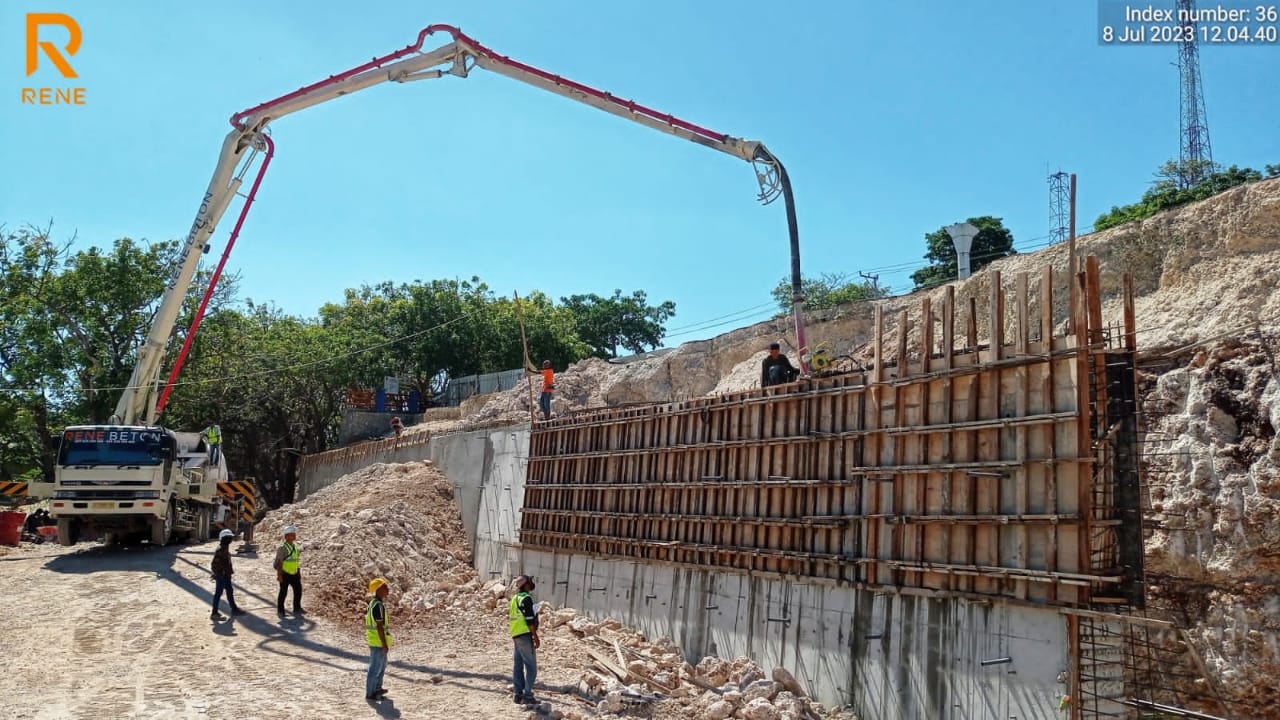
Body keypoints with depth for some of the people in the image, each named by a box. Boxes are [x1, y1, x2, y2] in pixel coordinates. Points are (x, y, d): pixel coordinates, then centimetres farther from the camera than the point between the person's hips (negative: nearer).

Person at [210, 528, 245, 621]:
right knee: (218, 593, -3)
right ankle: (214, 614, 3)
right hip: (221, 576, -10)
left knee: (230, 591, 17)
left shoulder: (225, 548, 10)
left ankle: (234, 609, 28)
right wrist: (217, 575, -21)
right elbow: (215, 564, -23)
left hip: (226, 575, 10)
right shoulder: (220, 550, -21)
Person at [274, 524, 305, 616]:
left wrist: (299, 572, 16)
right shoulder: (282, 548, -16)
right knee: (283, 592, 3)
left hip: (294, 574, 7)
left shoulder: (295, 546, 7)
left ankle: (297, 609, 18)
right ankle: (280, 610, 17)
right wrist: (279, 575, -18)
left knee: (298, 590, 6)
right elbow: (279, 562, -16)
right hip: (285, 574, -7)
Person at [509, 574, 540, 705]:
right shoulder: (526, 598, -14)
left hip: (516, 635, 9)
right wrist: (536, 637, -14)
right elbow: (529, 620, -17)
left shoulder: (514, 598, 13)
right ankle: (527, 696, -7)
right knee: (531, 666, -5)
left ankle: (518, 694, 16)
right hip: (525, 635, -9)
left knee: (518, 665, 12)